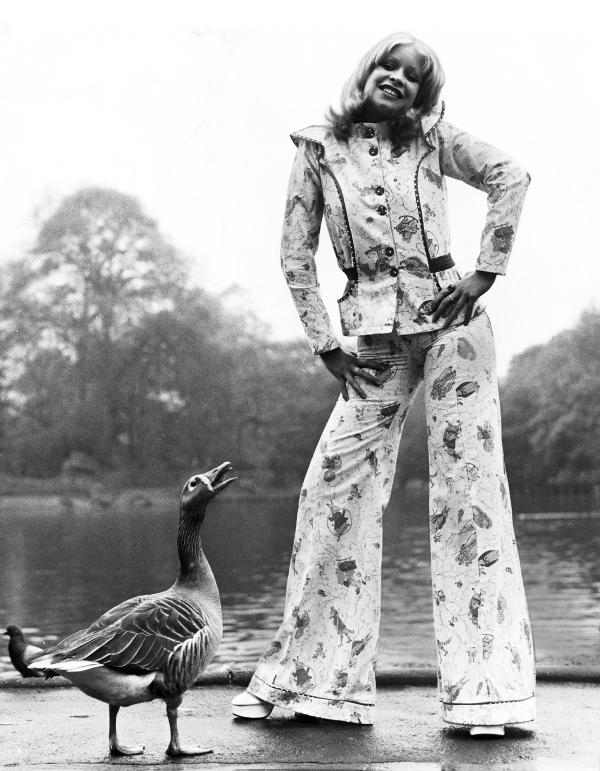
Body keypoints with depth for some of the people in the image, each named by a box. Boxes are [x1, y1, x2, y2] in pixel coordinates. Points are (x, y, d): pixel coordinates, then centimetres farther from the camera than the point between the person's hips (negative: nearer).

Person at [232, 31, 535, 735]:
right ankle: (313, 675, 11)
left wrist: (486, 272, -12)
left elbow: (510, 177, -4)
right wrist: (326, 346, 0)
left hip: (450, 321, -1)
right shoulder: (319, 150, 9)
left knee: (468, 488, -4)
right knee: (334, 490, -3)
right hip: (373, 339, 2)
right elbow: (296, 255, 7)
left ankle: (484, 684, 3)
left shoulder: (433, 142, 7)